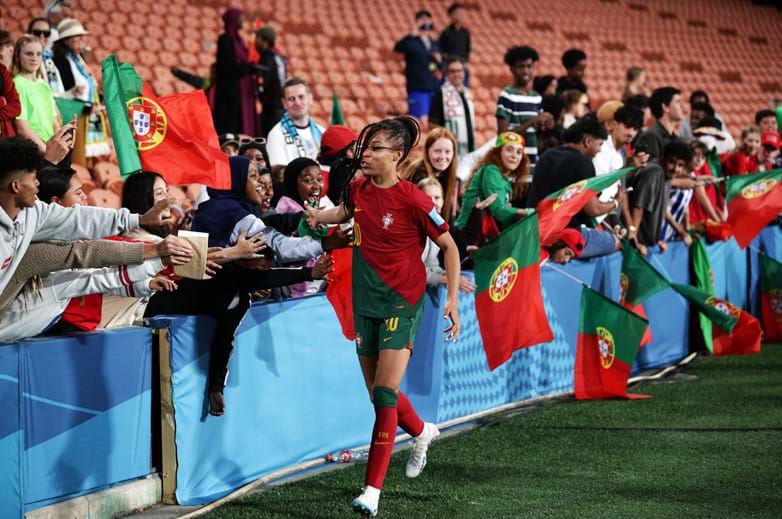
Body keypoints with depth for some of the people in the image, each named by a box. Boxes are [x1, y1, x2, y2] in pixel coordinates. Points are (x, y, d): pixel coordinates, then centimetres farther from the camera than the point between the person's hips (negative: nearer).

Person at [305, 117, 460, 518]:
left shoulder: (412, 199, -16)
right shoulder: (358, 188, 1)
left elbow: (449, 246, -7)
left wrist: (452, 299, -10)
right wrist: (321, 217, 11)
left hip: (402, 301, -7)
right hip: (366, 300, 7)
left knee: (384, 392, -13)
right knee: (376, 391, 15)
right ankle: (421, 432, 46)